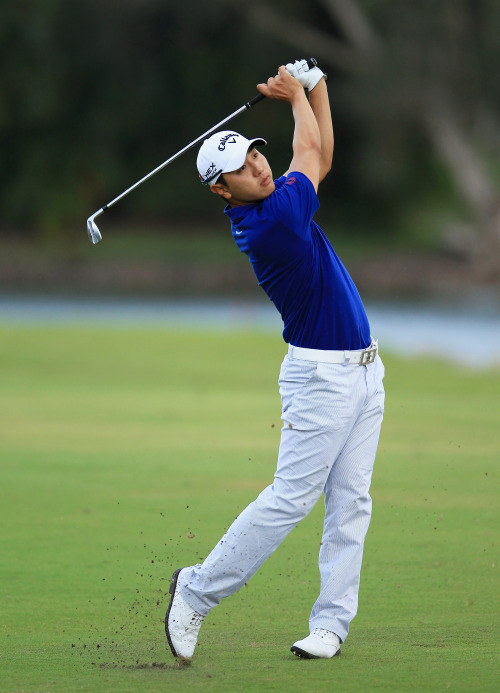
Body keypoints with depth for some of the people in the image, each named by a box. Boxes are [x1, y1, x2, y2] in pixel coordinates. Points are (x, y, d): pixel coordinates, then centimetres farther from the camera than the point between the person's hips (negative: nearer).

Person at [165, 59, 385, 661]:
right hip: (321, 377, -9)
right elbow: (308, 152, -5)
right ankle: (198, 591, 4)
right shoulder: (271, 224, -21)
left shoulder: (274, 202, 5)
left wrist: (315, 89, 13)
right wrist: (296, 95, 10)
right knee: (291, 497, -8)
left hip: (363, 370, 9)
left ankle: (331, 622, 4)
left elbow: (320, 159, 22)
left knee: (350, 502, 4)